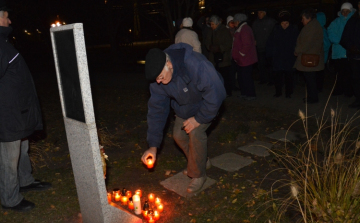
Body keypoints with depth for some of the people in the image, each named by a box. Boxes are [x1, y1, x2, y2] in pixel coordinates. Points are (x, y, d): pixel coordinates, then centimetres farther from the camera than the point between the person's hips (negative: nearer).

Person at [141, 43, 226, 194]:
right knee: (178, 134, -1)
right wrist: (153, 146, -18)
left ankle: (199, 175, 1)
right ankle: (196, 163, 28)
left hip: (206, 103, -6)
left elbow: (216, 93, -35)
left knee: (195, 132, -22)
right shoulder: (157, 78, -21)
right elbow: (156, 109, -16)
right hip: (183, 105, 6)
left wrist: (199, 118, -27)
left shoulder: (195, 65, -42)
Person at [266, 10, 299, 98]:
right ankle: (278, 92, 14)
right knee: (277, 75, 1)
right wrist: (270, 54, -1)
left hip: (290, 58, 0)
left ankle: (288, 92, 15)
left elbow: (297, 43, 2)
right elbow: (270, 43, 3)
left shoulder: (294, 29, 0)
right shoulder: (276, 29, 1)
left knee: (289, 75, 5)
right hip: (277, 57, 1)